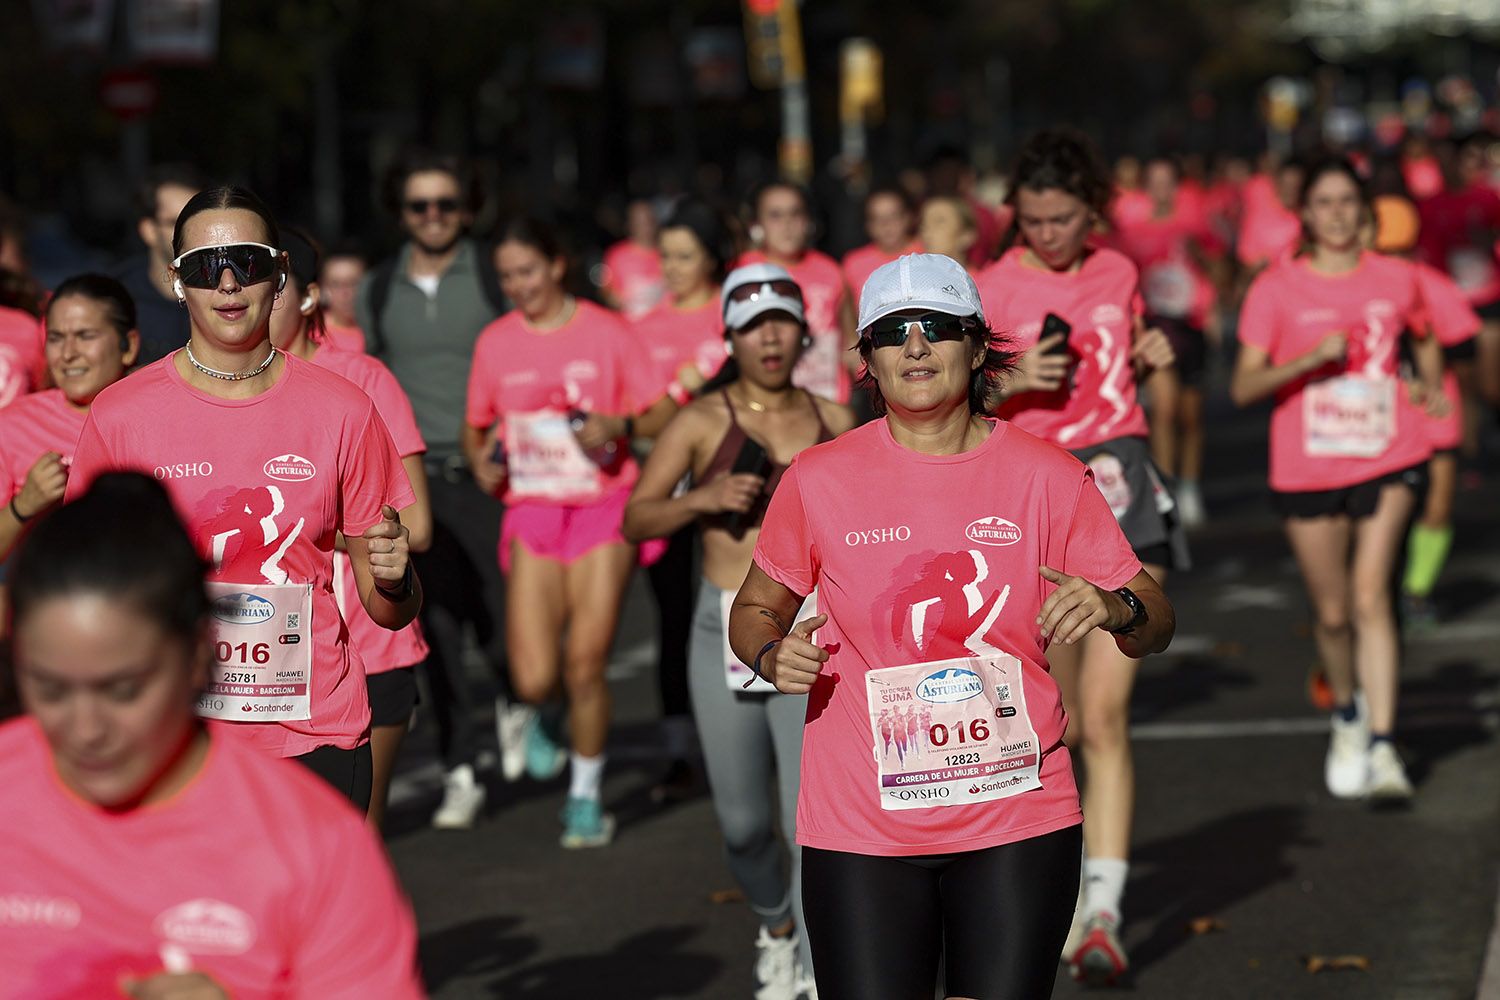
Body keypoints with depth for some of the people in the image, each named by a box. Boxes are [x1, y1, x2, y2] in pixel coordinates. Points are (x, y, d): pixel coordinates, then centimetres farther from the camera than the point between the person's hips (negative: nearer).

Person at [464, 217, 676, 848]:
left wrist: (620, 426, -18)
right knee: (533, 679, -9)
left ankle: (586, 795, 15)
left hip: (603, 510, -2)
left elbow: (664, 411, 2)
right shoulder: (495, 342, 7)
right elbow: (476, 425, 18)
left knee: (585, 666, -7)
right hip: (531, 512, 2)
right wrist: (479, 460, -3)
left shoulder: (606, 332, -1)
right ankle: (536, 715, 30)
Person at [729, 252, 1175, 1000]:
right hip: (860, 830, 0)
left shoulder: (1047, 476, 2)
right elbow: (754, 609, 14)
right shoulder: (817, 479, 1)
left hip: (1018, 823, 0)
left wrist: (1115, 609, -19)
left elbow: (1153, 624, 4)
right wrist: (771, 654, -9)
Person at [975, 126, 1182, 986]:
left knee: (1104, 714, -10)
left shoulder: (1119, 273, 10)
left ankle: (1102, 913, -12)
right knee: (1058, 719, 6)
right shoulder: (992, 291, -2)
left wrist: (1149, 359, 5)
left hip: (1122, 489, 1)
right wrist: (1013, 383, -18)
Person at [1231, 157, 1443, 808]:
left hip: (1388, 461, 0)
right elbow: (1243, 387, -9)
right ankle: (1346, 716, 36)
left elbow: (1421, 333, 27)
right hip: (1307, 469, 0)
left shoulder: (1396, 280, 4)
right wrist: (1311, 358, -21)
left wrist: (1428, 381, 15)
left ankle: (1383, 745, -17)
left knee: (1370, 597, -16)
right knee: (1332, 613, 8)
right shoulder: (1276, 289, -3)